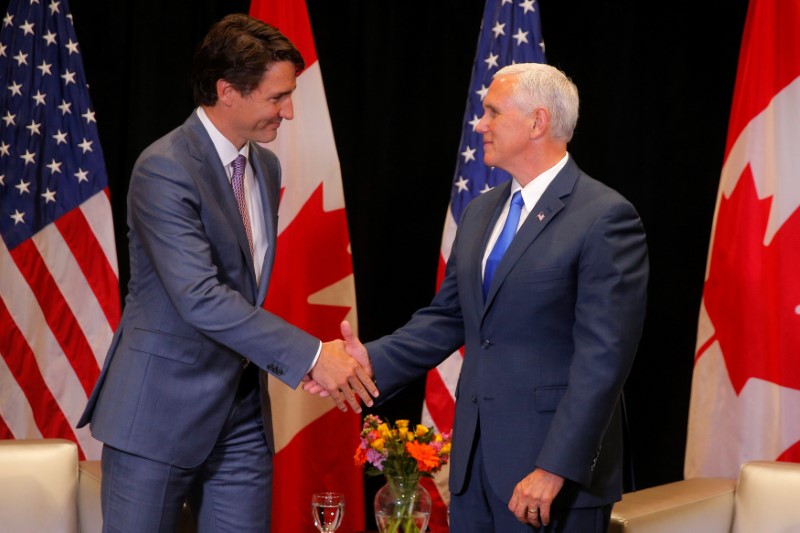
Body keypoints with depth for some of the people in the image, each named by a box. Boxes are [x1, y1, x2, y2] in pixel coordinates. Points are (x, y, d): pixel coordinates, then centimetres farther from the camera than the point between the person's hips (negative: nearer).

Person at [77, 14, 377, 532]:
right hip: (163, 410, -7)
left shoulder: (266, 167, 10)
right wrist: (310, 355, -25)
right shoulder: (164, 169, -17)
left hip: (243, 410, 7)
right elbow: (200, 297, -25)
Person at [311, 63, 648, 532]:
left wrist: (554, 469, -21)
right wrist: (374, 360, -2)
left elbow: (603, 357, -17)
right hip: (474, 458, 7)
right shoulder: (480, 212, 14)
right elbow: (447, 318, 15)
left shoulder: (605, 218, -12)